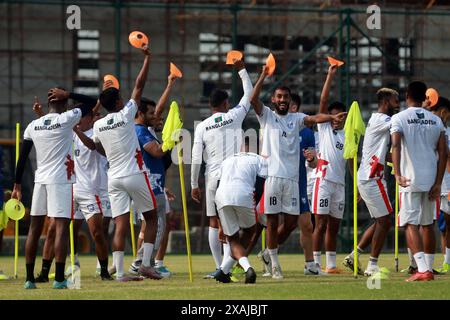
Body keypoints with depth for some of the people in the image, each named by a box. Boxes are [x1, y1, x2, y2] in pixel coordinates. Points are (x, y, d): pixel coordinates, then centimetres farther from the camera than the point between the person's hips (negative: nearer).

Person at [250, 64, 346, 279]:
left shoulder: (296, 119, 14)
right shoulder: (267, 116, 9)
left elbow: (314, 118, -5)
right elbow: (253, 100, -8)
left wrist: (333, 118, -24)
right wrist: (263, 76, -14)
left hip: (291, 177, 3)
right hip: (271, 175, -3)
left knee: (292, 220, 4)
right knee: (272, 221, 0)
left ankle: (271, 250, 27)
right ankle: (274, 264, 7)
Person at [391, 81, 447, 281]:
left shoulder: (399, 118, -4)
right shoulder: (436, 120, 8)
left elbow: (396, 145, -20)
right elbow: (443, 153, 2)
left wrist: (397, 174, -28)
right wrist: (438, 183, 2)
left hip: (410, 180, -4)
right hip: (431, 180, 4)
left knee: (410, 225, -5)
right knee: (428, 225, 17)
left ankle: (422, 269, -19)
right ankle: (429, 268, 22)